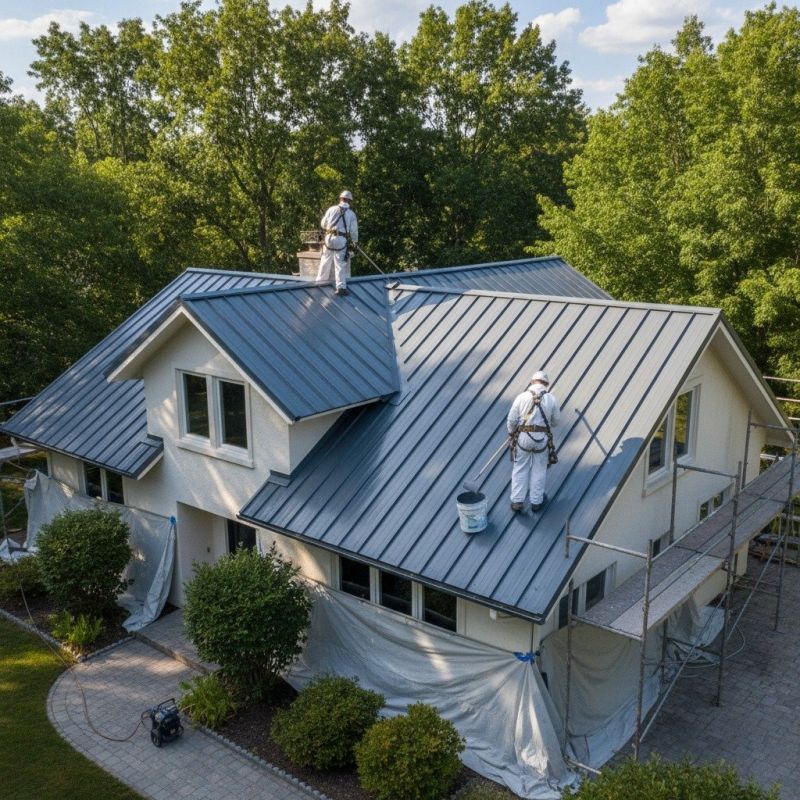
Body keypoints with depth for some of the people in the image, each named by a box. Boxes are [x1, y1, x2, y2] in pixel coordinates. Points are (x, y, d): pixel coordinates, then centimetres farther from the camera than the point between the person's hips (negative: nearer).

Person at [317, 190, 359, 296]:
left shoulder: (332, 209, 3)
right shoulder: (351, 214, 1)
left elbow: (323, 224, 9)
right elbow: (354, 230, 2)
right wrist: (355, 241, 19)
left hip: (329, 238, 2)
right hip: (342, 240, -2)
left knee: (326, 260, 16)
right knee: (340, 264, -1)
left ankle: (320, 280, 30)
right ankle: (341, 286, -7)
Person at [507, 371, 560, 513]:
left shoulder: (521, 397, -6)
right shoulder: (551, 399, -3)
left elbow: (511, 420, -4)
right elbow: (555, 422, 7)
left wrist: (511, 433, 14)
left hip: (523, 437, 0)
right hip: (542, 438, 0)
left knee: (520, 469, 12)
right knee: (539, 469, 15)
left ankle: (517, 501, 13)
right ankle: (536, 501, 23)